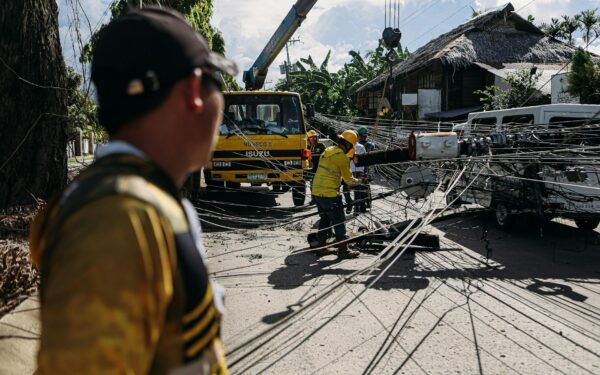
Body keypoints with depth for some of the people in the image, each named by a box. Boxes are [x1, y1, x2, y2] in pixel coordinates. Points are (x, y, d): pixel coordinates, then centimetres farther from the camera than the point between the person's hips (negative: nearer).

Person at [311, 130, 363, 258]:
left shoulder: (327, 151, 13)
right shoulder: (342, 156, -12)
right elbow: (348, 177, -4)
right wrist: (358, 182, 16)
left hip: (316, 191, 9)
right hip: (330, 194, -8)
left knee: (324, 219, 20)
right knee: (339, 221, 0)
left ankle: (321, 247, 25)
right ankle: (343, 250, 4)